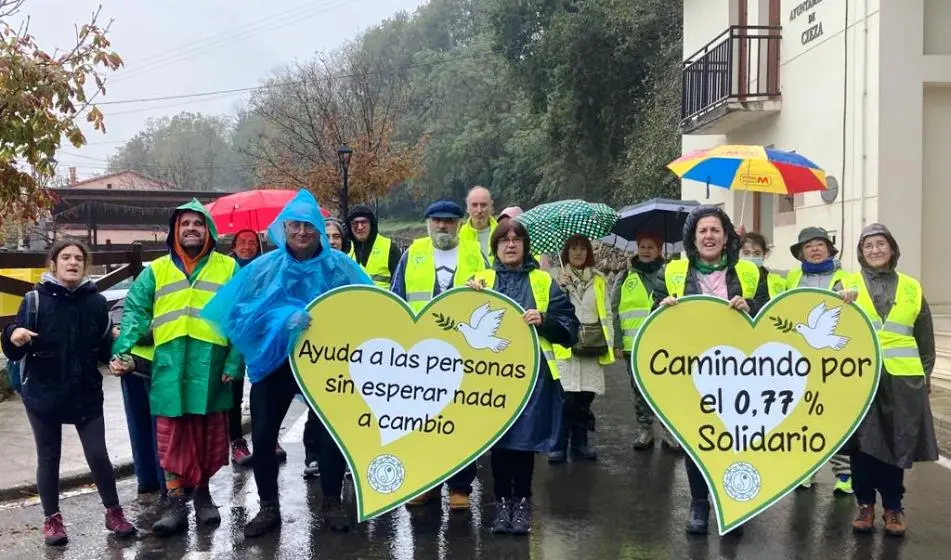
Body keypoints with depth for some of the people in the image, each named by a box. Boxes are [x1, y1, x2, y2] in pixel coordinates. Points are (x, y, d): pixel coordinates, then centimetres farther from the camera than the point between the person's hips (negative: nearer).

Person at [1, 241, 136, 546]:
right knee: (48, 458, 10)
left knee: (98, 455, 1)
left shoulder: (96, 301, 1)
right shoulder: (36, 299, -6)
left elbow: (104, 351, 6)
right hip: (43, 394, -1)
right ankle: (52, 519, 25)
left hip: (86, 394, 1)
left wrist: (116, 341, -13)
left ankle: (114, 513, 18)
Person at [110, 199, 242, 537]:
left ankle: (202, 492, 24)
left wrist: (235, 362, -6)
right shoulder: (156, 270, 12)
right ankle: (175, 501, 9)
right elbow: (135, 313, 7)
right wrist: (122, 352, -8)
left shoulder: (229, 268, 7)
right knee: (171, 434, 2)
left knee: (209, 433, 8)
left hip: (211, 364, -1)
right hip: (170, 365, 1)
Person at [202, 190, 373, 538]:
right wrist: (285, 318, -24)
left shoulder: (340, 266, -5)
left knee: (333, 431, 4)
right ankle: (268, 507, 20)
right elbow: (240, 310, -10)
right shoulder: (265, 267, -4)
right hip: (274, 360, 1)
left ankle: (331, 503, 24)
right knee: (263, 435, 3)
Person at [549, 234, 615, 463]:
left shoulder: (599, 279, 14)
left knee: (585, 397, 7)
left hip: (592, 345, 4)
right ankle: (559, 445, 0)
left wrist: (610, 343, 8)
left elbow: (607, 313, 14)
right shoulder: (558, 277, 4)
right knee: (565, 397, -8)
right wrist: (560, 287, -19)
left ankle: (579, 443, 18)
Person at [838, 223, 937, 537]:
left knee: (897, 443, 5)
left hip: (902, 378, 1)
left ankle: (893, 507, 18)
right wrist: (841, 302, -24)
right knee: (863, 443, 2)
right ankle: (865, 505, 15)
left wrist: (925, 375, 10)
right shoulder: (848, 284, 7)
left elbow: (925, 338, 15)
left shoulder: (912, 288, 12)